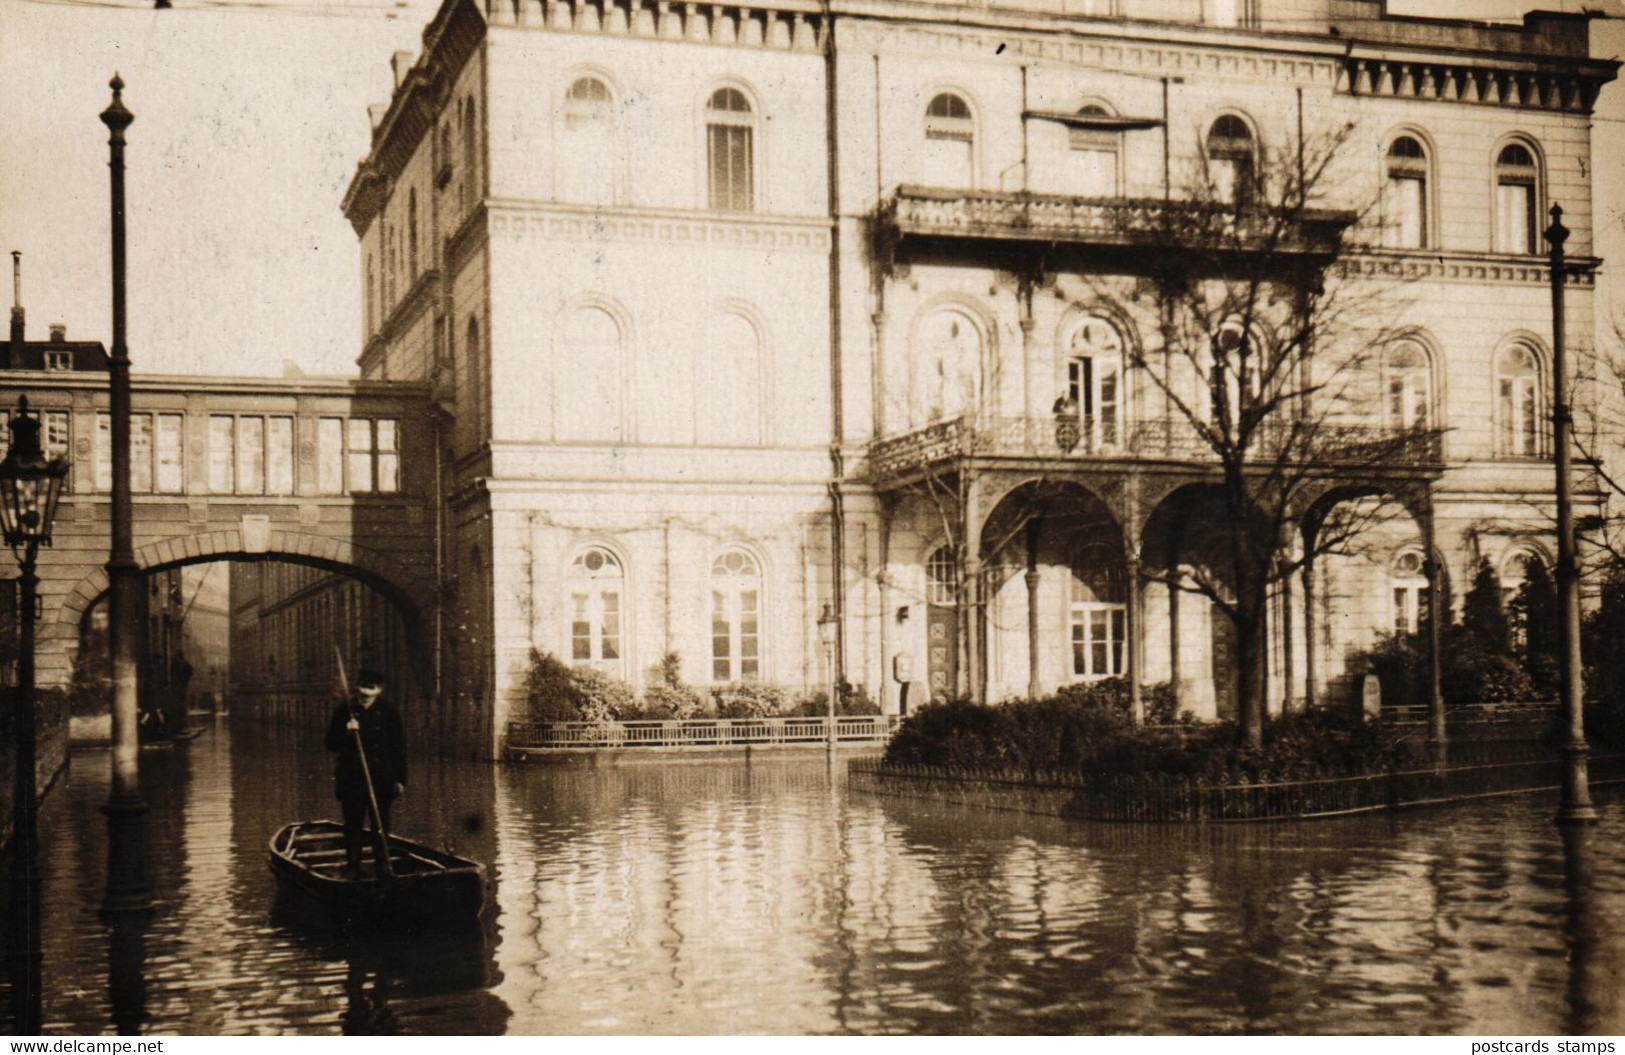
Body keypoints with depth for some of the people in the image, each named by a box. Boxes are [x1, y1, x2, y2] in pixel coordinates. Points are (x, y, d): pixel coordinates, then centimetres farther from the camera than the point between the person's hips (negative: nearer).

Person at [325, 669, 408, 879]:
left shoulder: (388, 711, 1)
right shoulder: (344, 711, 0)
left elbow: (399, 747, 4)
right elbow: (331, 744, 2)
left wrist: (400, 778, 2)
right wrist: (346, 732, -19)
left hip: (383, 781, 0)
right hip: (352, 781, 0)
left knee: (381, 827, 8)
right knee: (352, 826, 3)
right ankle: (352, 868, 10)